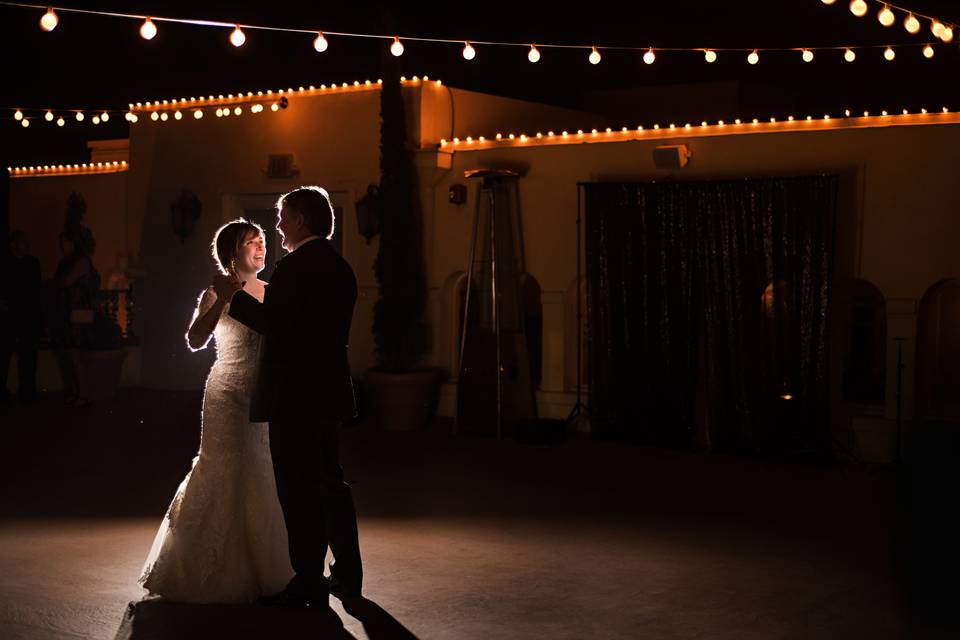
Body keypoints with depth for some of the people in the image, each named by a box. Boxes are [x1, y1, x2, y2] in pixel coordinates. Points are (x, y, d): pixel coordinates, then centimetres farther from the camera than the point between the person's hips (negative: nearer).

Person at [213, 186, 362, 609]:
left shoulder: (295, 267, -15)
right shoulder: (340, 268, 13)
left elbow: (275, 324, -21)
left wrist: (235, 296, -9)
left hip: (294, 395, -9)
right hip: (328, 392, 9)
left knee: (299, 490, -3)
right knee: (330, 483, 16)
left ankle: (309, 584, 2)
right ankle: (346, 575, 23)